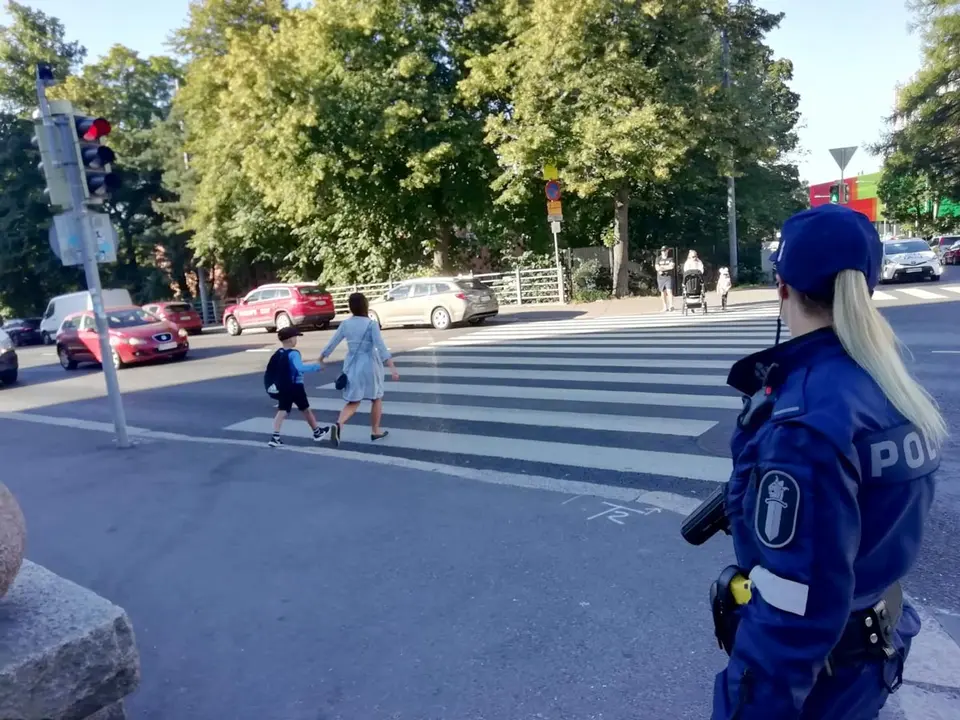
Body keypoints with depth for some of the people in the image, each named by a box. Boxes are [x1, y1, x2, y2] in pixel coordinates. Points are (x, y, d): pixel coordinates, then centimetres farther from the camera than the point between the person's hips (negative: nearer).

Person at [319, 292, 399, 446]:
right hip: (369, 365, -4)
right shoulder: (371, 324, -12)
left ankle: (338, 424, -17)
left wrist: (321, 359, 21)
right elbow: (381, 347, -20)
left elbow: (332, 343, 7)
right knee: (376, 398, 17)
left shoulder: (345, 324, 0)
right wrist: (392, 367, -22)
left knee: (353, 402, 10)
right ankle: (375, 431, 25)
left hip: (352, 365, 4)